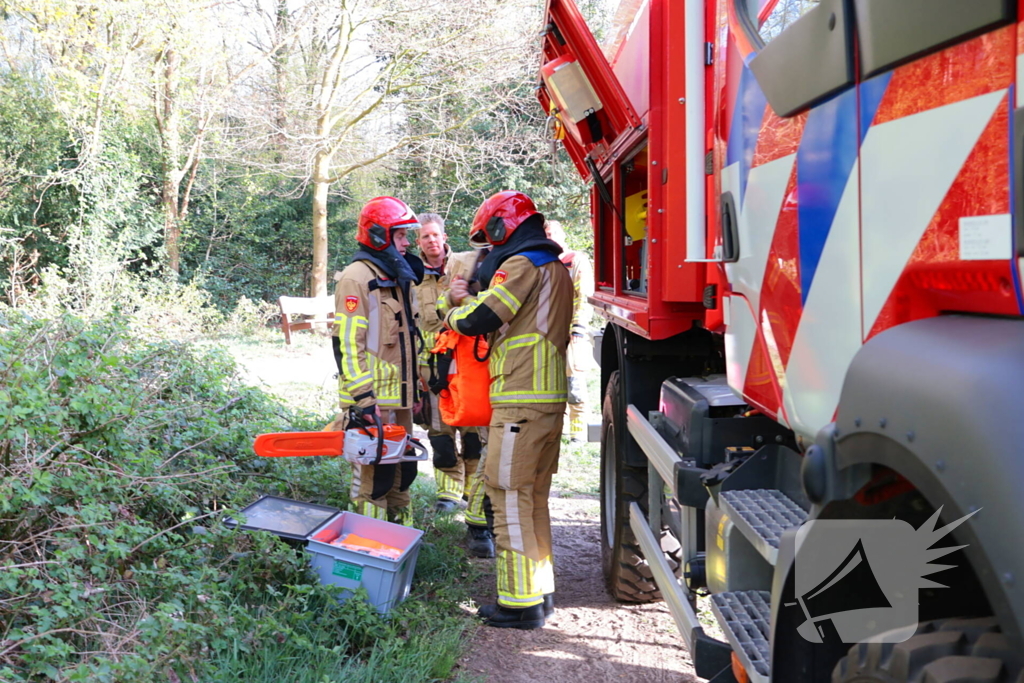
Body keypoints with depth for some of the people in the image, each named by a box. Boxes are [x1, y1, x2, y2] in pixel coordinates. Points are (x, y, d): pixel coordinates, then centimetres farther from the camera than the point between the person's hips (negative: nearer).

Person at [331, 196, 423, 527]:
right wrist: (363, 397, -24)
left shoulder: (398, 277, 17)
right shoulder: (357, 278, -12)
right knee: (374, 477, -4)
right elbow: (347, 342, -19)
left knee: (403, 473, 16)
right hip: (373, 401, -9)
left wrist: (414, 388, 22)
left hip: (399, 398, 9)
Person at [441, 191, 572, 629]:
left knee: (510, 496, -5)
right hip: (550, 397, 10)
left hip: (521, 401, -10)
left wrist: (455, 312, 5)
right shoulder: (555, 268, 20)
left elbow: (478, 320, -16)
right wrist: (469, 300, 15)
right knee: (533, 496, 16)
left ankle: (521, 602, -2)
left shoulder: (521, 265, -11)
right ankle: (541, 592, 24)